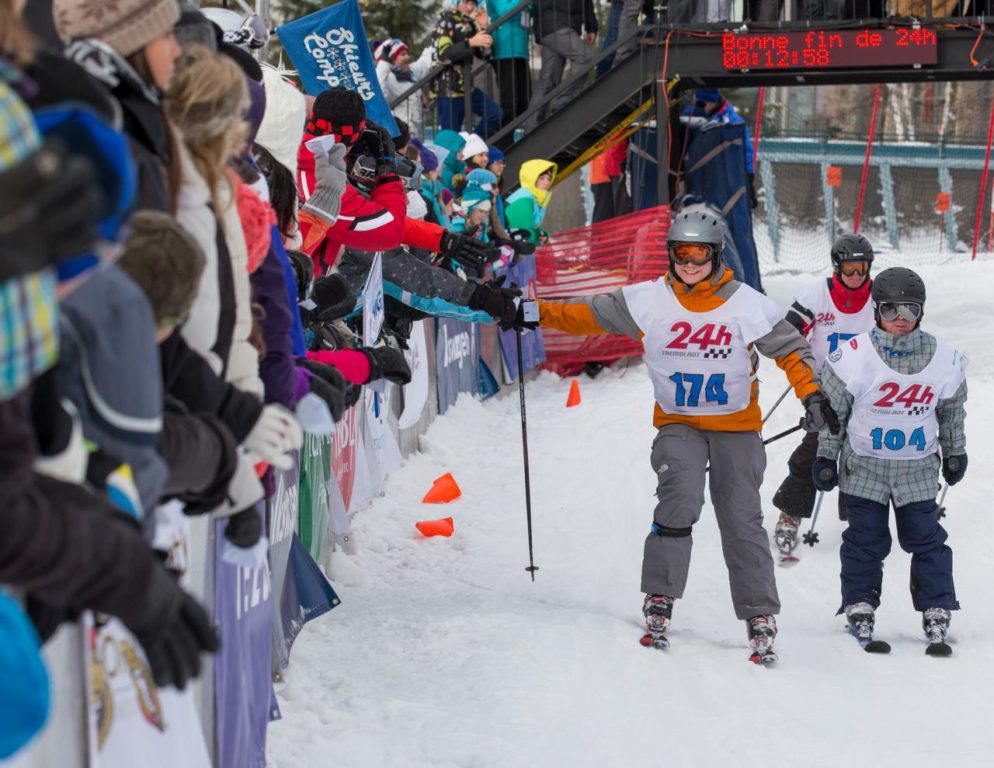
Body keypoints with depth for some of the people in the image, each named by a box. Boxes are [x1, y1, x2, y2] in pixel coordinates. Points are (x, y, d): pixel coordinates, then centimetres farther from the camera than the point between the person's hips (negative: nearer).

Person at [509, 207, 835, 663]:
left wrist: (812, 394, -13)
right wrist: (537, 314, -11)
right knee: (680, 498, -22)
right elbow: (590, 314, 0)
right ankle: (660, 601, -10)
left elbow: (790, 349, 0)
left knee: (741, 519, -5)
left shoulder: (747, 304, -8)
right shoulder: (647, 300, -4)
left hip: (736, 425, 0)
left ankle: (760, 617, 3)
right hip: (678, 423, 0)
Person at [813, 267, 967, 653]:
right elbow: (831, 408, -6)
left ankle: (936, 615, 11)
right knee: (865, 540, 4)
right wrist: (826, 457, -2)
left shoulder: (944, 359, -8)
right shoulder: (853, 356, -17)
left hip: (918, 468, 2)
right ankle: (860, 608, 17)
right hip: (864, 465, -2)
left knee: (926, 540, 3)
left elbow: (952, 411, 8)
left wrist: (955, 454, 17)